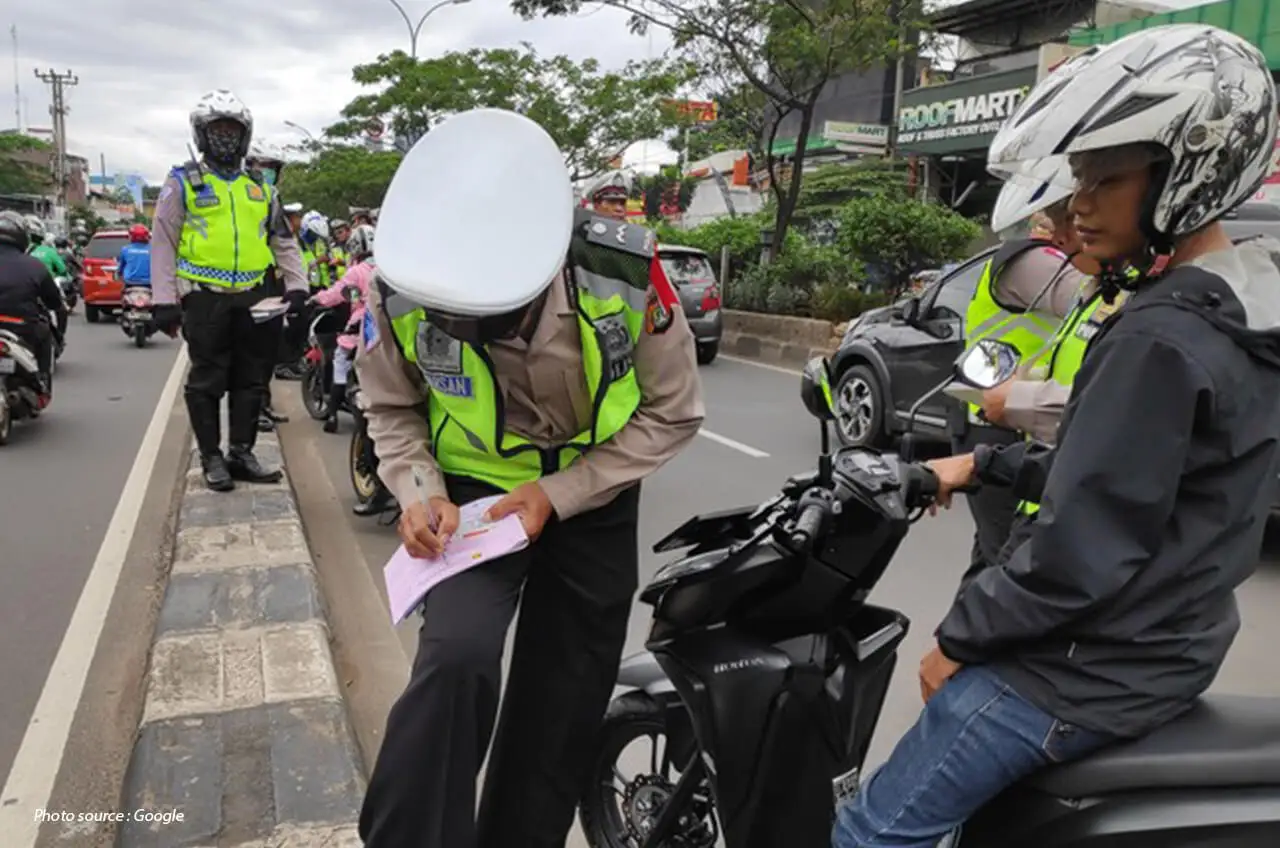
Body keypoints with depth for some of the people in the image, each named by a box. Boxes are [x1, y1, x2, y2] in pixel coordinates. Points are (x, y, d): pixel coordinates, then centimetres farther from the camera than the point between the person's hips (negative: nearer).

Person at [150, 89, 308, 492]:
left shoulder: (260, 188, 15)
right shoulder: (183, 183, 2)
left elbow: (284, 242, 20)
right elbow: (163, 243, -1)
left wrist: (296, 286, 8)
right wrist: (164, 300, -8)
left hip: (253, 298, 4)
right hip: (205, 297, -4)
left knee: (250, 380, 7)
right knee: (207, 382, 0)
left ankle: (242, 453, 17)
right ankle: (211, 458, 10)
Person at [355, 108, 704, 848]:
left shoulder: (625, 277, -27)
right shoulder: (403, 288, -23)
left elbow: (672, 414, -14)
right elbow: (392, 407, -3)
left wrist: (557, 496, -21)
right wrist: (420, 490, -22)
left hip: (591, 498, 1)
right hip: (474, 491, 0)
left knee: (561, 707, 10)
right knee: (455, 660, -26)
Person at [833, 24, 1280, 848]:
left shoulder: (1160, 339, -26)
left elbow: (1079, 550, -26)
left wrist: (957, 639, -12)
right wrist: (985, 464, 12)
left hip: (1096, 668, -10)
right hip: (1172, 644, 10)